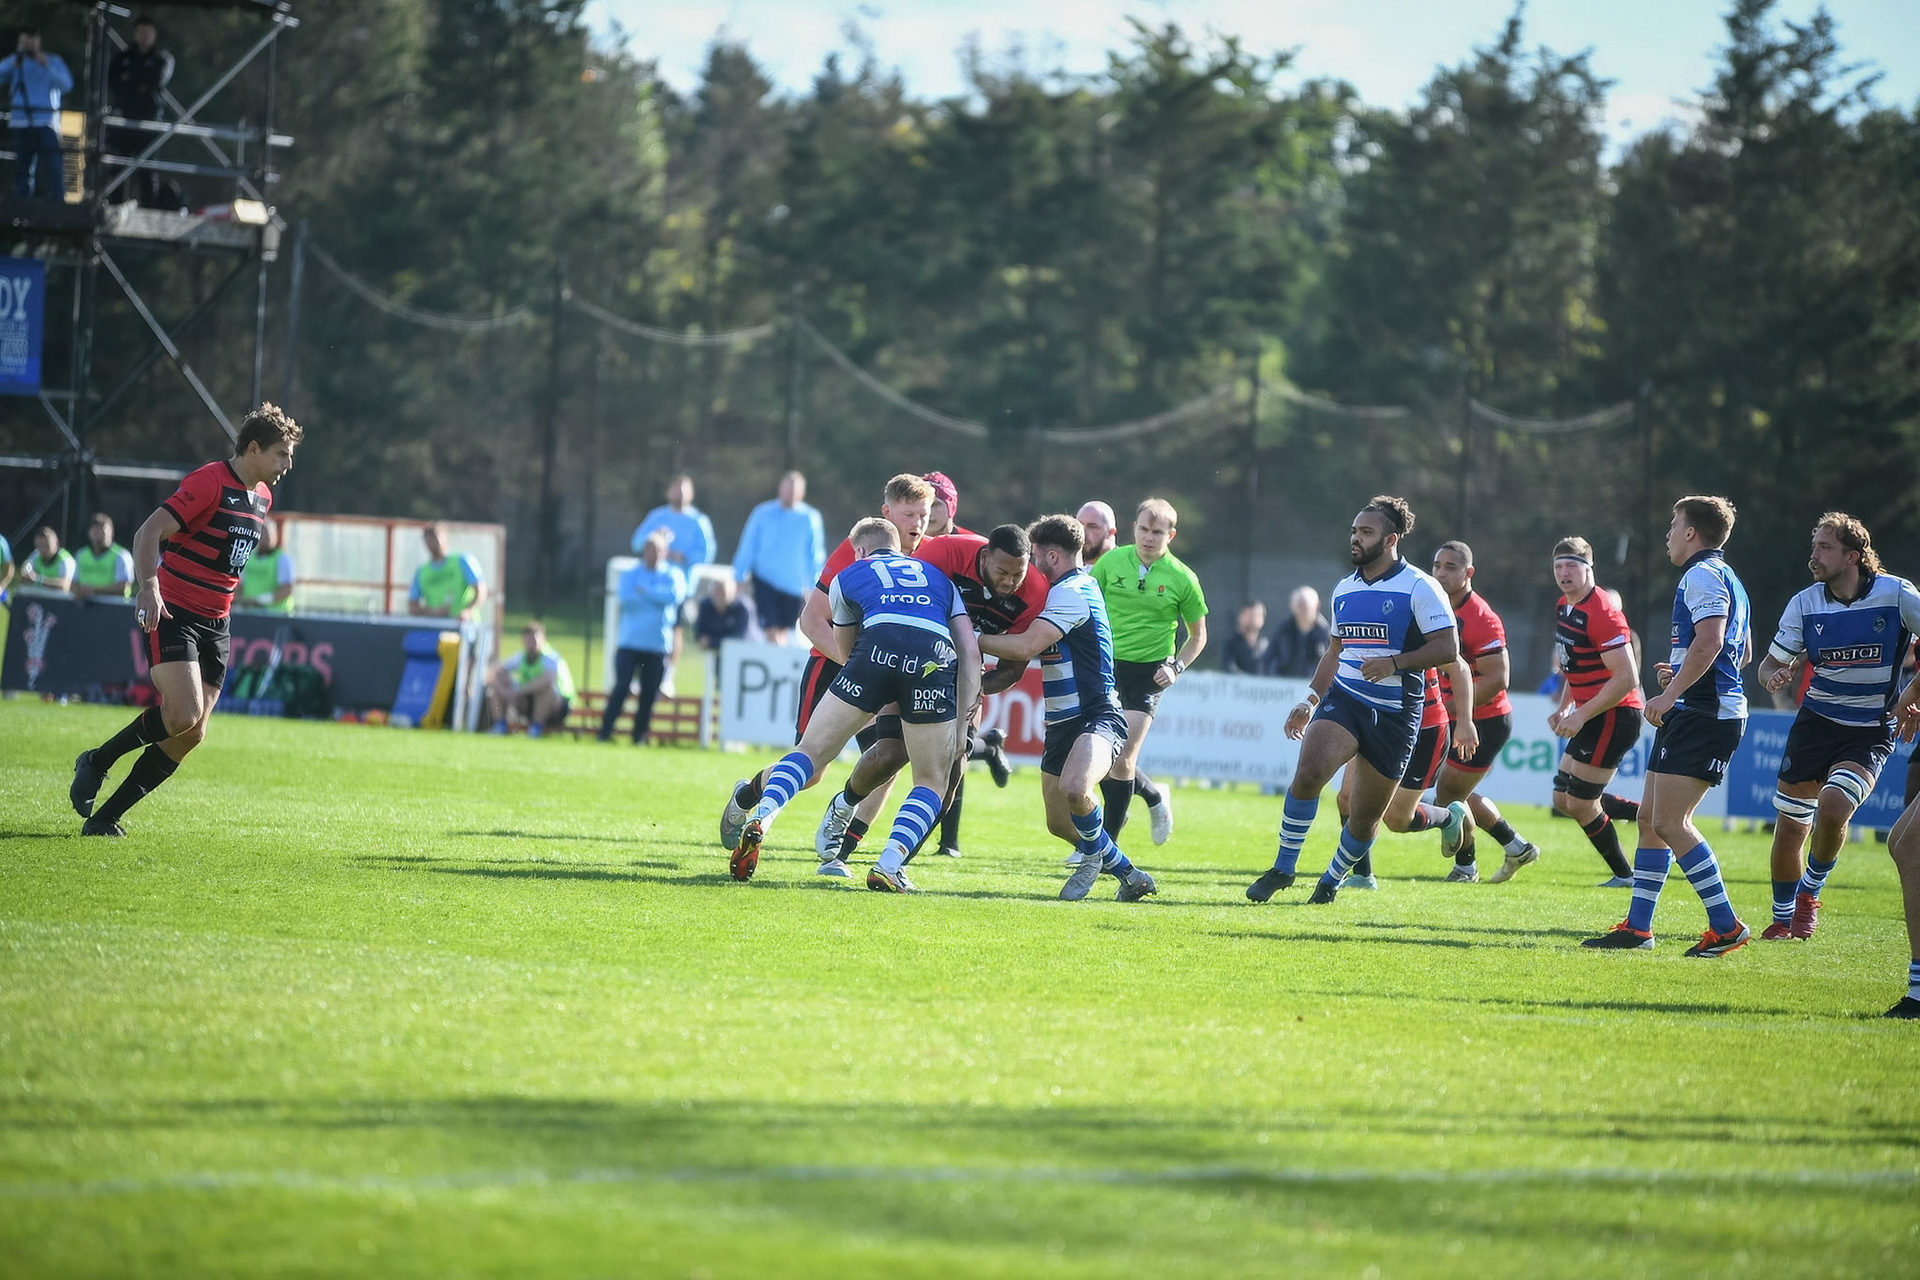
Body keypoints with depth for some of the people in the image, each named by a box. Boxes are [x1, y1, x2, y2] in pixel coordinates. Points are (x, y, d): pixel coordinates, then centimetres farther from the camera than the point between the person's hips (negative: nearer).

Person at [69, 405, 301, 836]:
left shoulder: (262, 497, 13)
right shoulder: (208, 482, -13)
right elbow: (148, 533, -18)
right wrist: (148, 587, -32)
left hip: (214, 625, 8)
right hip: (172, 615, -8)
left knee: (192, 734, -1)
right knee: (184, 714, -23)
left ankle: (105, 818, 6)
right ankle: (97, 762, 1)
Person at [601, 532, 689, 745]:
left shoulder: (673, 575, 7)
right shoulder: (630, 575, 8)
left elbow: (675, 595, -13)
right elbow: (626, 599, -10)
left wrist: (645, 591, -11)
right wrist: (657, 596, -8)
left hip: (658, 646, 1)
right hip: (629, 644, -1)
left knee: (649, 693, 1)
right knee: (621, 687, -11)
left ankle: (639, 735, 11)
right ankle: (605, 732, -10)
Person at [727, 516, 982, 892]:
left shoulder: (848, 576, 31)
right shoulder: (939, 577, 35)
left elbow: (845, 653, 39)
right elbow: (971, 652, 22)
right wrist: (962, 723, 21)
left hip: (878, 646, -1)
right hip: (936, 658, 1)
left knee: (811, 751, 11)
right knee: (932, 782, 15)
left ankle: (759, 819, -12)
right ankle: (888, 867, -4)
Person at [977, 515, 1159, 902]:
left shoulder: (1072, 593, -14)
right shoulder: (1073, 588, 18)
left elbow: (1026, 646, -24)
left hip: (1096, 718, -11)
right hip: (1061, 724, 11)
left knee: (1073, 788, -36)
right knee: (1059, 823, 11)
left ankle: (1095, 856, -8)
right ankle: (1129, 875, 28)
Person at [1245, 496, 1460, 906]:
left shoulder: (1419, 588, -7)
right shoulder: (1344, 590, 12)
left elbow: (1447, 648, -12)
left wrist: (1394, 663, -22)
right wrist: (1311, 699, 15)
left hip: (1395, 713, -3)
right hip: (1343, 698, 3)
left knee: (1366, 817, 4)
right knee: (1308, 772, -24)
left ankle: (1333, 878, 31)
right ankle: (1283, 868, -12)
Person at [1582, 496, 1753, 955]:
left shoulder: (1703, 576, -11)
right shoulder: (1728, 579, 22)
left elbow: (1709, 641, -25)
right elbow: (1740, 651, 31)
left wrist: (1672, 692, -26)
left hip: (1703, 714, -11)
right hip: (1691, 715, 11)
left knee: (1669, 821, -14)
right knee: (1651, 818, 12)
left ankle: (1726, 926, -14)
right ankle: (1637, 928, 15)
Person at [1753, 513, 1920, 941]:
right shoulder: (1805, 604, -3)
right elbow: (1770, 665, 5)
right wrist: (1775, 676, -19)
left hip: (1871, 733, -3)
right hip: (1815, 724, 3)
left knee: (1832, 808, -25)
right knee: (1790, 827, 2)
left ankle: (1810, 892, 3)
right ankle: (1782, 917, 26)